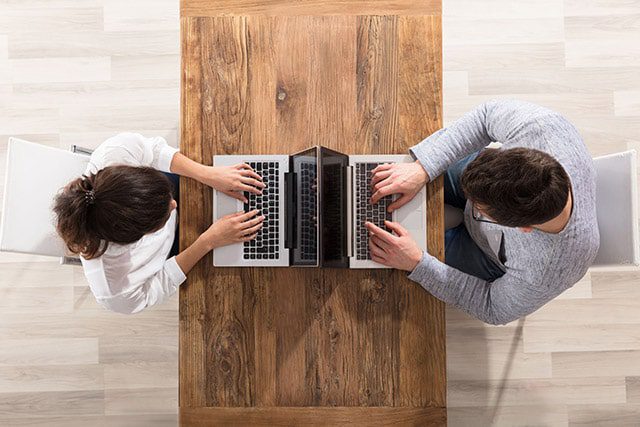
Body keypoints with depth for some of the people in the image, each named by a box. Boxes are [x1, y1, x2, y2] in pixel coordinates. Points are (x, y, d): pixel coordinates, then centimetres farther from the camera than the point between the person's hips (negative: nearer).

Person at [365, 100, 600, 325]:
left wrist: (416, 264, -36)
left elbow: (494, 310, -23)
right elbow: (488, 114, -22)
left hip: (496, 255, -2)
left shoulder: (542, 279, -43)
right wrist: (421, 169, -37)